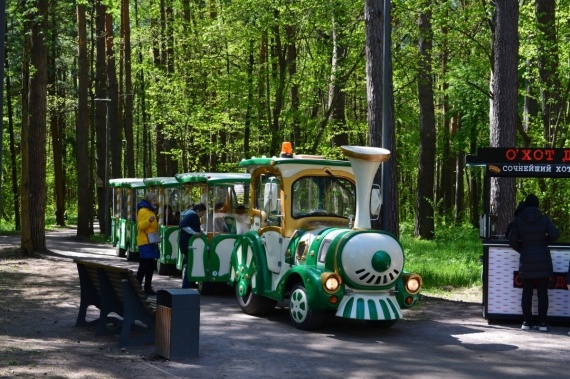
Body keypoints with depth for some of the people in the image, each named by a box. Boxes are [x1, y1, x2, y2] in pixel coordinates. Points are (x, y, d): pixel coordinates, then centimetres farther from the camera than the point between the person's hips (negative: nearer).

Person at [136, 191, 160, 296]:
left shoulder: (151, 211, 20)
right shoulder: (143, 211, -9)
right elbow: (140, 226, -19)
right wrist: (149, 220, -32)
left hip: (151, 242, 10)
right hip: (145, 243, -10)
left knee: (151, 267, 10)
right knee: (144, 266, -12)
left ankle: (148, 288, 15)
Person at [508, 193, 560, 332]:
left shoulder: (518, 220, -1)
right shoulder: (544, 219, -2)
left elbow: (512, 241, -5)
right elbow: (555, 234, -11)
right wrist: (545, 241, 8)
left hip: (526, 260, 1)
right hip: (543, 259, -1)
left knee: (527, 292, 7)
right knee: (542, 292, 3)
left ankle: (527, 322, 6)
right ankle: (542, 323, 1)